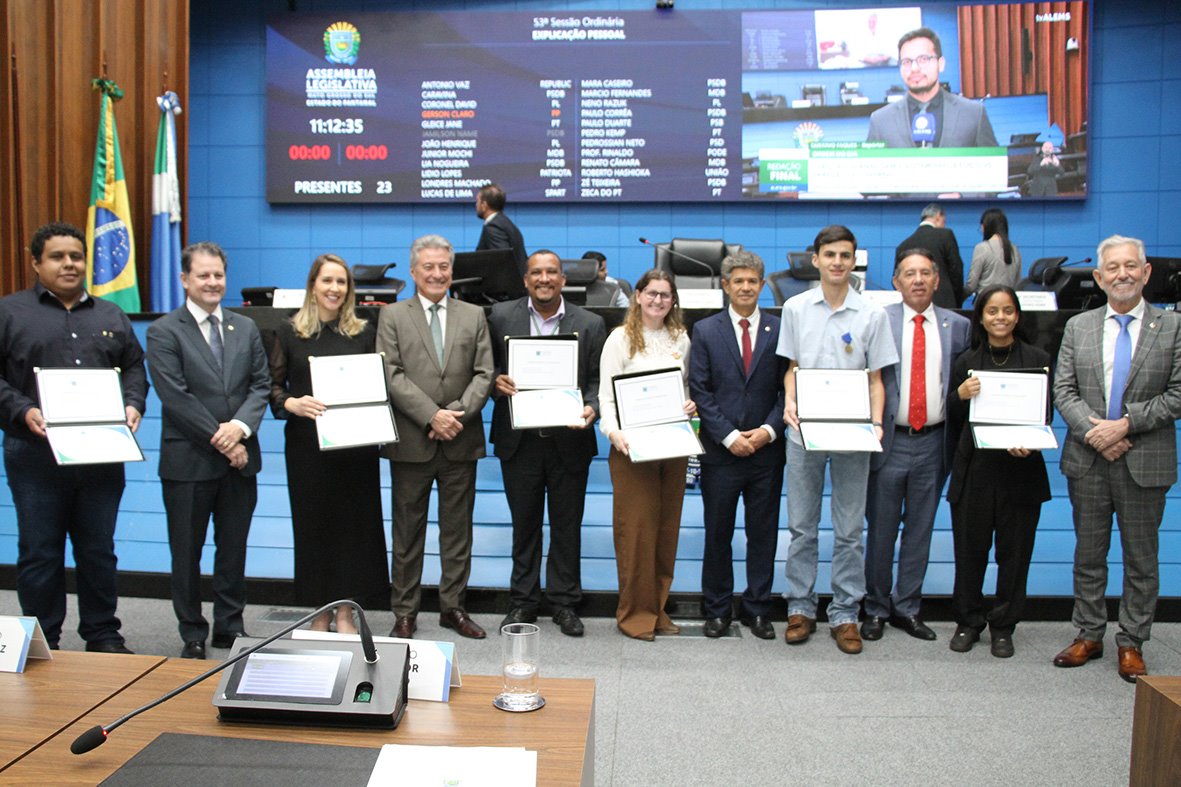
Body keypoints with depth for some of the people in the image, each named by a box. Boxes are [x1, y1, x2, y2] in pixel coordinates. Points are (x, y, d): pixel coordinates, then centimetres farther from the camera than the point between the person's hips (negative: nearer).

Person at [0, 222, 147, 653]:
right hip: (36, 453, -3)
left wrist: (132, 405, -2)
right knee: (39, 553, 6)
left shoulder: (111, 316, 14)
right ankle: (41, 643, 18)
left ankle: (103, 634, 22)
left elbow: (134, 368, 16)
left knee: (99, 550, 10)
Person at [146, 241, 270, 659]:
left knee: (234, 548, 13)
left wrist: (241, 426, -14)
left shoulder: (246, 328, 10)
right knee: (187, 553, 8)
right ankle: (193, 635, 23)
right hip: (188, 461, -4)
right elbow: (175, 397, -12)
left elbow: (261, 385, 4)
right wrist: (221, 440, -15)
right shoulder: (163, 332, -5)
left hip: (239, 458, 4)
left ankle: (230, 627, 27)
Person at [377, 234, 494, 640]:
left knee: (458, 529, 10)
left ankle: (453, 607, 23)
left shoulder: (474, 315, 10)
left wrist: (458, 413, -13)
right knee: (407, 531, 7)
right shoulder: (392, 316, 4)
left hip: (461, 441, 2)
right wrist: (432, 416, -16)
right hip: (411, 440, -2)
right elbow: (392, 376, -6)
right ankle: (405, 613, 18)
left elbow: (484, 374, 2)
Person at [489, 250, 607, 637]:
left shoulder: (590, 324, 1)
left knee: (567, 526, 10)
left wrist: (591, 409, -17)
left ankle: (564, 602, 25)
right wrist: (496, 381, -16)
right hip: (519, 440, 1)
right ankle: (523, 601, 27)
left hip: (569, 441, 0)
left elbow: (597, 380, 1)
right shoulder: (501, 316, 3)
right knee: (524, 523, 13)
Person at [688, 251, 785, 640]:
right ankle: (717, 610, 21)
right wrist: (729, 436, -10)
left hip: (766, 450, 1)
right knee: (718, 534, 8)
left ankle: (757, 609, 22)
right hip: (720, 450, -1)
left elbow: (788, 388, 3)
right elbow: (699, 391, -2)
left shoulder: (779, 330, 4)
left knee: (763, 533, 9)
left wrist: (769, 430, -10)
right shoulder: (705, 331, 3)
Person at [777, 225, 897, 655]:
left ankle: (844, 614, 18)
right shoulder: (796, 308, 4)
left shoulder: (872, 315, 0)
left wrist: (876, 424, -11)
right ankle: (800, 608, 21)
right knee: (801, 527, 8)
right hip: (804, 432, 1)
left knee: (849, 531, 7)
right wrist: (789, 402, -9)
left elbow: (875, 380, 4)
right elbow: (791, 367, 9)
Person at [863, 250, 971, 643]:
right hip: (890, 440, -2)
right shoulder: (878, 320, -1)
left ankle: (907, 607, 25)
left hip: (933, 442, 3)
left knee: (920, 530, 12)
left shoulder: (957, 326, 7)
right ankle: (876, 608, 20)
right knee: (881, 530, 6)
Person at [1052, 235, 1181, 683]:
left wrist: (1125, 424, -15)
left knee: (1141, 558, 9)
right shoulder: (1078, 327, 6)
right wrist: (1094, 431, -13)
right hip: (1087, 461, 2)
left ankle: (1132, 644, 22)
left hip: (1145, 463, -2)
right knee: (1089, 554, 12)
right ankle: (1089, 636, 25)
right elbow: (1063, 391, 1)